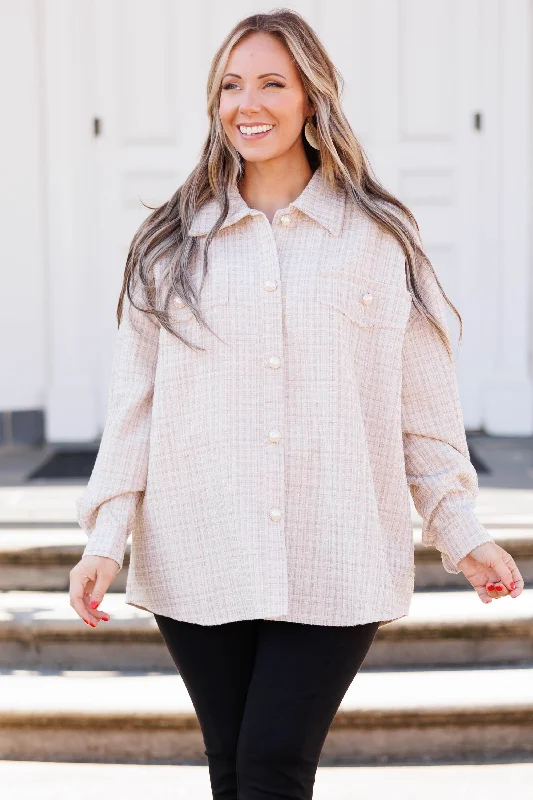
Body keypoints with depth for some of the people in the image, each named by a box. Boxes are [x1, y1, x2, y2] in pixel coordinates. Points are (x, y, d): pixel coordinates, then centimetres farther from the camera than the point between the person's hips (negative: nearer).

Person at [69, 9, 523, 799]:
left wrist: (463, 533, 3)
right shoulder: (171, 244, 7)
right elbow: (134, 399, 5)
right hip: (200, 560, 2)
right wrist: (107, 537, -2)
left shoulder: (381, 238, 3)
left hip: (335, 565, -2)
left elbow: (424, 401, 5)